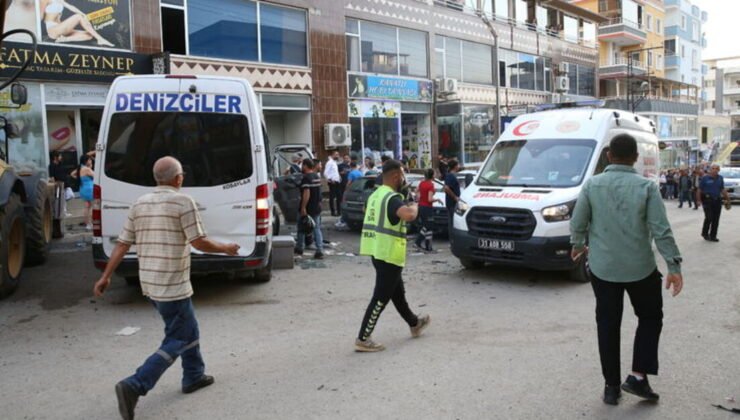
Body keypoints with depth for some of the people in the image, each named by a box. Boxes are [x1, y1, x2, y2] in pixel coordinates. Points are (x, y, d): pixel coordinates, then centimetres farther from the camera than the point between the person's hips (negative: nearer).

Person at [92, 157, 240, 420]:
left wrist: (106, 276, 12)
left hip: (150, 284, 8)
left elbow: (123, 243, 7)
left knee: (188, 329, 23)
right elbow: (199, 242, -14)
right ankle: (134, 386, -10)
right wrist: (225, 249, 2)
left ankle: (194, 376, 32)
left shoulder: (140, 204, 8)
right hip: (173, 286, -8)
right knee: (177, 341, 1)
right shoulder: (183, 202, -12)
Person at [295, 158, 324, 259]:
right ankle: (320, 251, -2)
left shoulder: (306, 178, -16)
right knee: (317, 229, 6)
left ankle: (299, 249, 22)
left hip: (308, 208, -7)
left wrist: (303, 207, -24)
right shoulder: (317, 177, 11)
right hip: (317, 208, 7)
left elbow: (306, 193, -24)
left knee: (301, 228, 11)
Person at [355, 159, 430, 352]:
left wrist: (406, 206, 22)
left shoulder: (376, 195, 12)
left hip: (377, 251, 10)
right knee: (381, 298, -4)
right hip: (389, 254, -10)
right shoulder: (392, 198, -18)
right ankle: (363, 339, -1)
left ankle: (414, 324, 40)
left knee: (398, 292, 23)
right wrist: (414, 207, -15)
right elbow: (408, 215, -37)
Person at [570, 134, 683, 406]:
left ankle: (611, 386, 16)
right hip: (640, 267, -1)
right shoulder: (646, 187, -8)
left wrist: (578, 246, 19)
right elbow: (661, 231, -11)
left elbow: (577, 224, 0)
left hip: (602, 267, 1)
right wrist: (674, 266, -5)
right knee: (650, 318, 19)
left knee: (607, 325, 10)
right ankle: (638, 376, 12)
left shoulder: (592, 185, -4)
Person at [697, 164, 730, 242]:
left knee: (716, 219, 4)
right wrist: (699, 200, -8)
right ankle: (705, 233, 10)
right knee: (709, 218, -11)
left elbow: (722, 189, 15)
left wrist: (727, 198, 8)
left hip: (717, 200, 5)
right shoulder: (705, 178, -4)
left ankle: (713, 236, 14)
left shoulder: (720, 178, 9)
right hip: (707, 200, -4)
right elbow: (700, 190, -3)